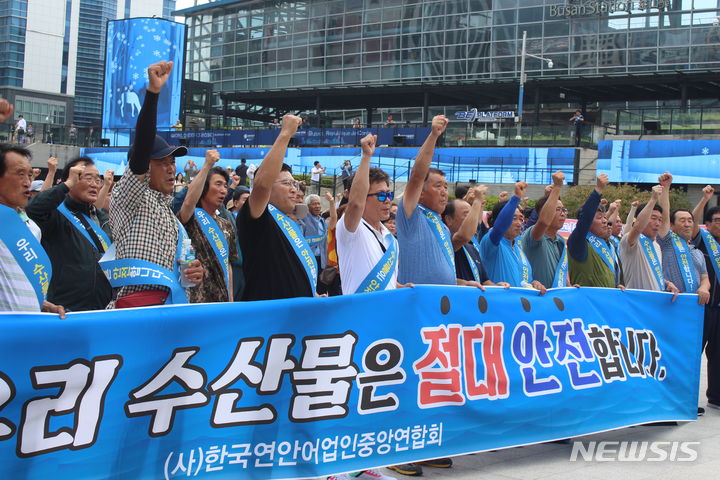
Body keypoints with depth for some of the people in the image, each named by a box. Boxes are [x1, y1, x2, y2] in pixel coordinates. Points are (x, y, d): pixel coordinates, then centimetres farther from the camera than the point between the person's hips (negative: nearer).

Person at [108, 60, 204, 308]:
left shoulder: (169, 213, 24)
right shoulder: (127, 196, 1)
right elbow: (141, 147, -15)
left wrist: (192, 272, 8)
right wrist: (152, 92, -24)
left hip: (169, 302, 8)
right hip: (138, 304, -7)